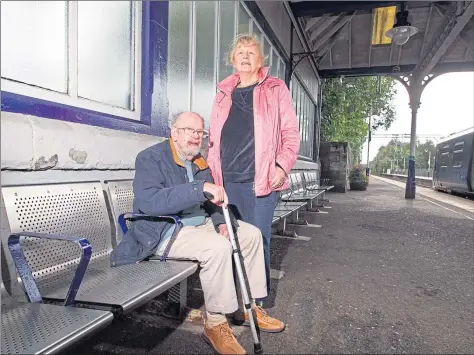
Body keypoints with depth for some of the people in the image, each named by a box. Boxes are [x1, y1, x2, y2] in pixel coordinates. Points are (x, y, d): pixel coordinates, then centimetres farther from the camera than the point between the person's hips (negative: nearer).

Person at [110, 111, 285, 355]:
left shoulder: (199, 163, 10)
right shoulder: (151, 158, -14)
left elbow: (209, 200, 11)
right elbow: (149, 202, -31)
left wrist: (220, 221, -12)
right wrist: (200, 188, -38)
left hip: (199, 224, 9)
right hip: (161, 231, -8)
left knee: (251, 235, 2)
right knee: (219, 247, -32)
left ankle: (246, 307, 11)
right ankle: (215, 324, -12)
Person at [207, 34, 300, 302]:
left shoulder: (275, 89, 8)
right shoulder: (224, 93, 18)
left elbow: (291, 132, 3)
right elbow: (214, 137, 18)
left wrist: (283, 166, -10)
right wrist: (212, 171, 9)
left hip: (261, 180, -3)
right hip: (227, 181, 4)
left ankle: (259, 298, 16)